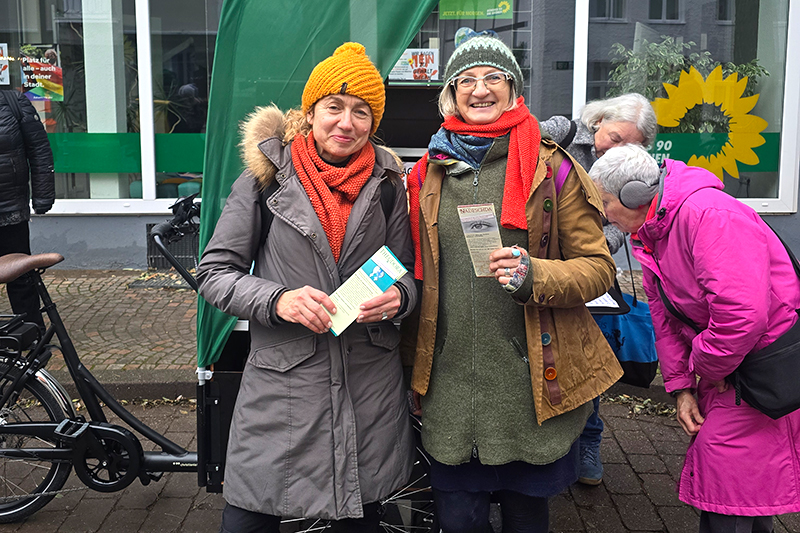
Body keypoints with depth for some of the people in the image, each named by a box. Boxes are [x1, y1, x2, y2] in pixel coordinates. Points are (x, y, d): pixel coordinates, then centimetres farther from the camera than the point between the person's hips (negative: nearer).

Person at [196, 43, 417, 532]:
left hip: (370, 385, 2)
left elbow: (409, 273, 13)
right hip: (280, 383, -2)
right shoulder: (266, 179, -1)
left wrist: (398, 298, -11)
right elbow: (214, 273, -1)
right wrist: (277, 300, -18)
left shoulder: (386, 184, 5)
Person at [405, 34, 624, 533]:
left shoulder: (550, 168, -2)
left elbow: (599, 267, -2)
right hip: (450, 384, 3)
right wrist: (414, 364, 11)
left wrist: (534, 275, -21)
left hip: (532, 384, -2)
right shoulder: (429, 172, 8)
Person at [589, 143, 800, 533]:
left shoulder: (710, 216, -27)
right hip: (721, 364, 9)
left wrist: (705, 368, -17)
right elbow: (665, 320, 11)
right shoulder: (649, 233, 6)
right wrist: (682, 387, 5)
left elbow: (742, 315, -34)